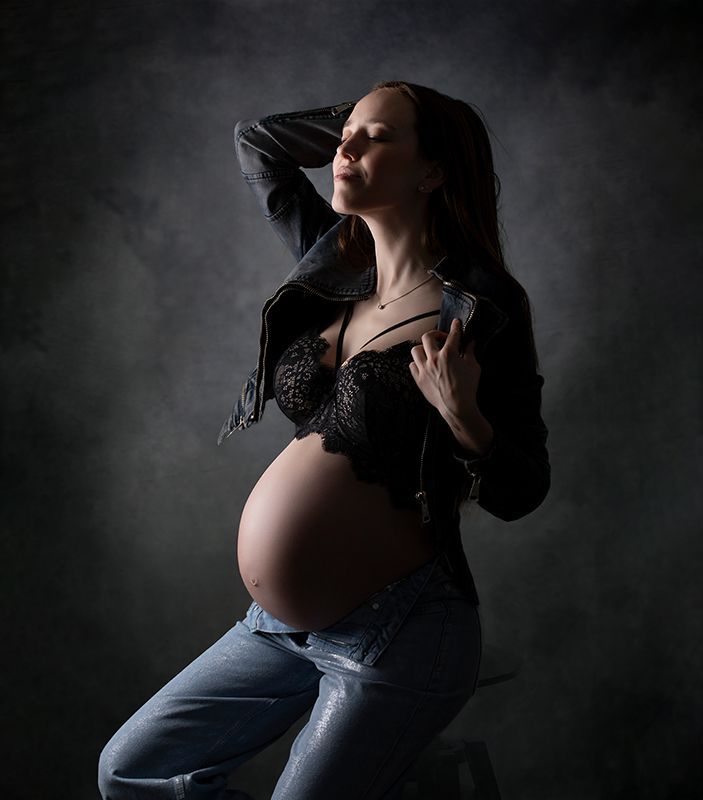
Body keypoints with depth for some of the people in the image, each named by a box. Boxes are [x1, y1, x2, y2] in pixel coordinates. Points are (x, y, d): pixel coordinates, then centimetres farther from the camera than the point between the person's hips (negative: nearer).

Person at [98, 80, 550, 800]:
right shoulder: (336, 268, 3)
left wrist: (464, 419, -29)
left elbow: (520, 493, -12)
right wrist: (364, 114, 9)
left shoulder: (480, 313, -15)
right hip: (282, 624, 8)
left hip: (395, 637, -7)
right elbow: (255, 141, 17)